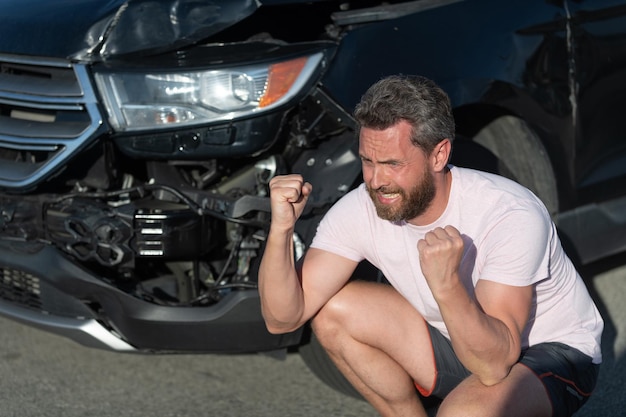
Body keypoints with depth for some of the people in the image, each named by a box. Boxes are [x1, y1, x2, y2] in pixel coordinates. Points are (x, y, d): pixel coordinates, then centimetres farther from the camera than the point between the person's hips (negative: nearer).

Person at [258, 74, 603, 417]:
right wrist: (281, 228, -31)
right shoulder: (360, 210, -16)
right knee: (331, 311, -10)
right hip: (463, 340, 6)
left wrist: (446, 284, -50)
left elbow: (494, 366, -35)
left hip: (552, 352, -6)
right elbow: (283, 318, -17)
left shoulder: (511, 217, -31)